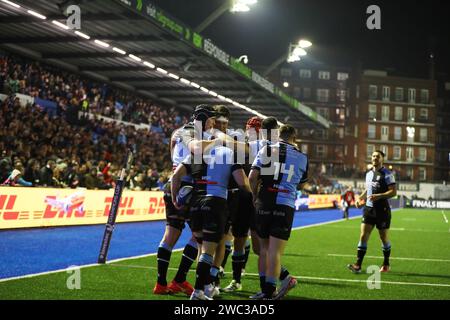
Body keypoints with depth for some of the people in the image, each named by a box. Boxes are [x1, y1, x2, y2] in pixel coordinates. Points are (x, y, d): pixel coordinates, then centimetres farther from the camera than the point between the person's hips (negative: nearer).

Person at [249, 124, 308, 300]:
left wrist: (255, 195, 12)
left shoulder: (265, 150, 5)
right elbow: (301, 185, 20)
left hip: (263, 204, 2)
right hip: (285, 206, -2)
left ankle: (265, 289, 19)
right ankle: (270, 292, -6)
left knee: (264, 248, 14)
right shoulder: (301, 157, 7)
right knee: (275, 251, -3)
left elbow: (252, 177, -4)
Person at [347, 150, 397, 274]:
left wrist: (378, 196, -26)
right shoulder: (369, 173, 12)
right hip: (369, 208, 5)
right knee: (363, 235, -5)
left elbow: (393, 191, -15)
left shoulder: (387, 174, -8)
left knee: (384, 237, 7)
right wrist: (360, 198, 8)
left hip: (382, 210, -5)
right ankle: (358, 265, -8)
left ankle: (386, 264, 23)